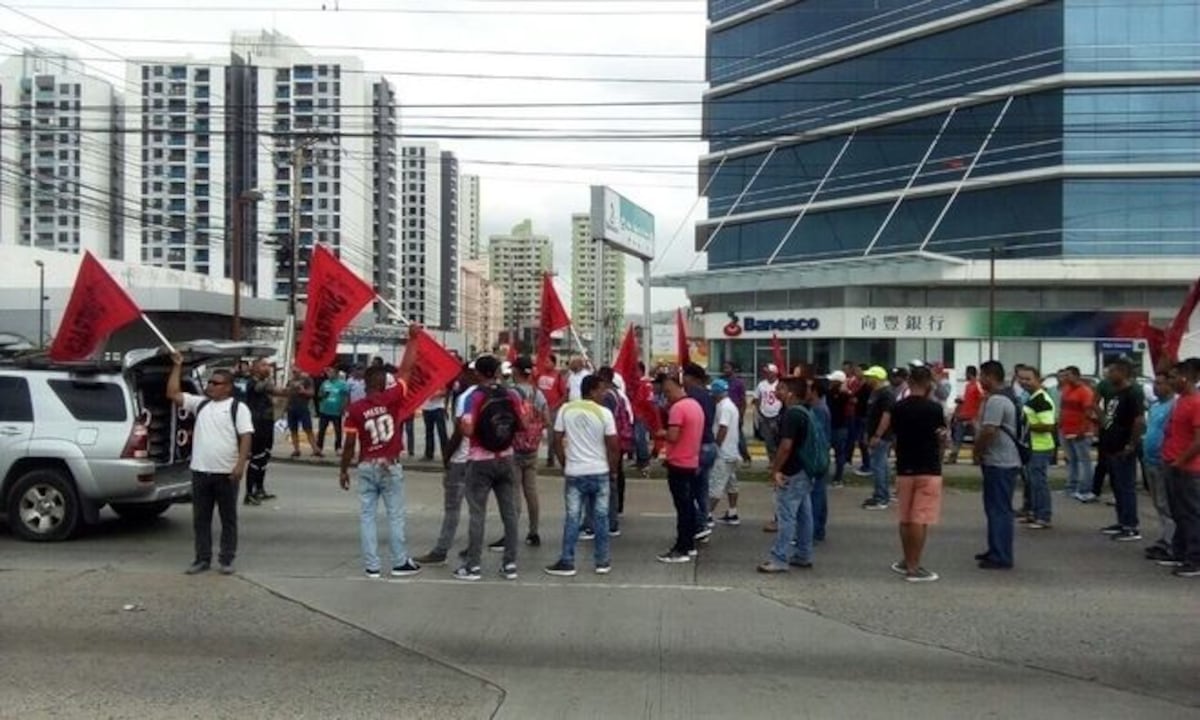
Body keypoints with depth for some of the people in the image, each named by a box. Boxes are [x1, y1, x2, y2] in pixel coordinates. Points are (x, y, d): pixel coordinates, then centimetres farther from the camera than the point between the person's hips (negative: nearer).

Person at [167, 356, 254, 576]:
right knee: (200, 518, 9)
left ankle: (226, 560, 12)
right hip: (200, 471, 5)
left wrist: (240, 464, -19)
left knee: (228, 518, 5)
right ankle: (202, 558, 18)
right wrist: (177, 366, 6)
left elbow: (246, 437, -9)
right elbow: (172, 394, 10)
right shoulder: (200, 403, 12)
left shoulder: (238, 408, -2)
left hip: (226, 473, -5)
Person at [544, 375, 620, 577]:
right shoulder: (604, 413, -9)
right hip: (599, 472, -2)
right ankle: (602, 561, 15)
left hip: (574, 473, 2)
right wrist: (613, 470, 5)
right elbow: (613, 446, -8)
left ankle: (567, 562, 8)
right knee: (601, 517, 8)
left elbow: (557, 441, 2)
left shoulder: (566, 409, -1)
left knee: (572, 518, 7)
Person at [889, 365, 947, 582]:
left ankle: (907, 562, 25)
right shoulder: (934, 408, -11)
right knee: (920, 519, -2)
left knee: (906, 518, 14)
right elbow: (942, 437, 1)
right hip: (928, 469, -5)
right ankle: (914, 567, 0)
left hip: (904, 468, 5)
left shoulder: (898, 408, 1)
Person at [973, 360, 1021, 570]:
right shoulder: (1007, 395, 16)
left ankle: (1001, 558, -3)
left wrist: (976, 451, -9)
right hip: (1003, 460, 11)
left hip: (999, 463, -11)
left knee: (999, 510, -6)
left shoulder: (996, 400, -19)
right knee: (997, 508, 17)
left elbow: (988, 431, -25)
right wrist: (980, 448, 12)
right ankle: (996, 550, 26)